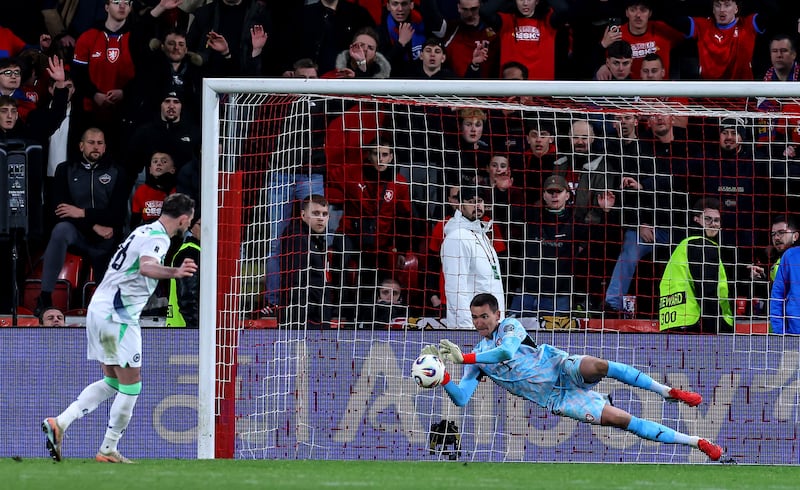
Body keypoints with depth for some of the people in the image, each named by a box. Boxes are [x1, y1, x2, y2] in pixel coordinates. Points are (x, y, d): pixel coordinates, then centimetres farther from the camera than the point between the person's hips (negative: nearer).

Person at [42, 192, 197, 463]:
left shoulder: (145, 231, 15)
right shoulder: (158, 237, -13)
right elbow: (146, 266, -35)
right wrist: (174, 272, -54)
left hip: (99, 307, 10)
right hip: (117, 315, -10)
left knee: (112, 382, 17)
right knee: (130, 385, -1)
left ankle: (60, 423, 7)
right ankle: (108, 450, 6)